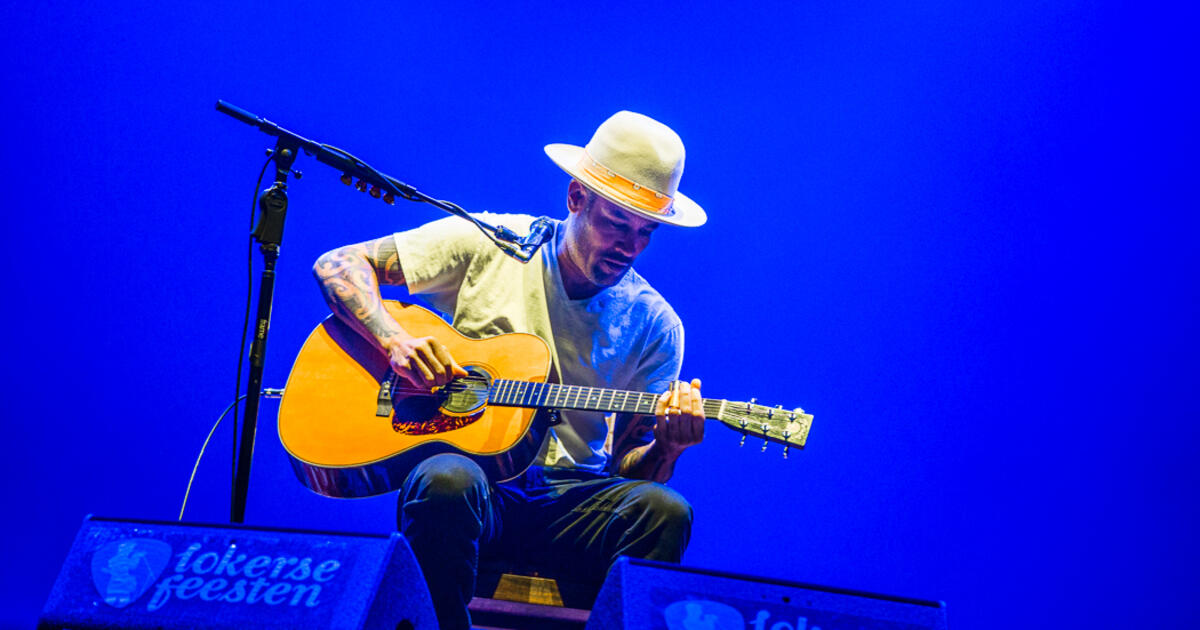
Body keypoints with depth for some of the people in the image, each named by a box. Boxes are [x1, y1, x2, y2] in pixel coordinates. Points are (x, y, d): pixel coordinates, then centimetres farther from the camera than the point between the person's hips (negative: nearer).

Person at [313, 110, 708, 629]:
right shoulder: (486, 244, 0)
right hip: (465, 467, -1)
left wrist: (667, 447, -17)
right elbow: (337, 265, 1)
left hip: (571, 499, 2)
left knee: (662, 509, -30)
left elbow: (628, 468, 6)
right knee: (446, 481, -37)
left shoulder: (655, 324, 5)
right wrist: (395, 342, -17)